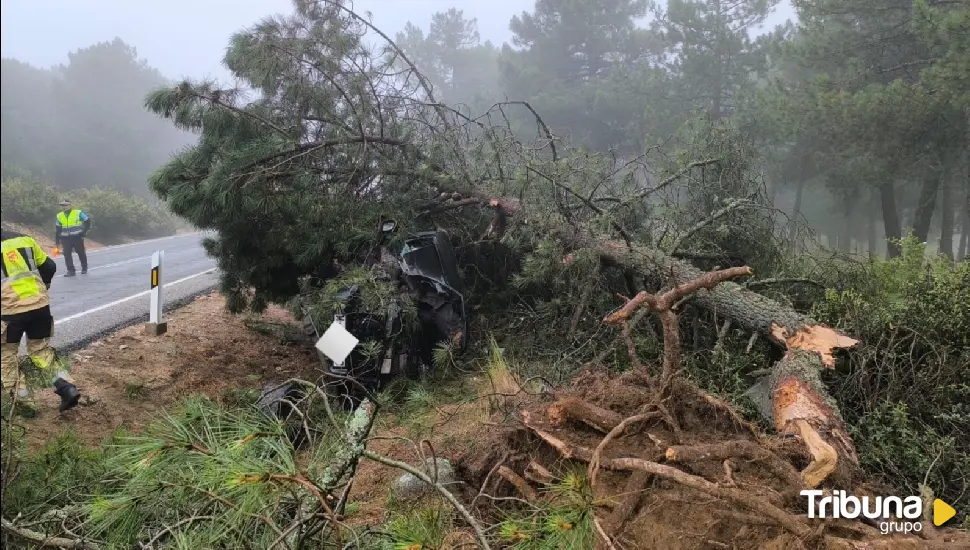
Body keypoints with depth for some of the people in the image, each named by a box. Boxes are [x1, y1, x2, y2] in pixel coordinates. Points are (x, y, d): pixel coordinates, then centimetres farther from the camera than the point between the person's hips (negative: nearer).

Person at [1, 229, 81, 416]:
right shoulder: (25, 240, 12)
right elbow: (49, 267, 18)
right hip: (40, 304, 5)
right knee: (41, 349, 19)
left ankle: (23, 403, 14)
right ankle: (67, 389, 4)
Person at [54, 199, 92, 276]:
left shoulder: (78, 213, -5)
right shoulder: (59, 216, 8)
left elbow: (87, 220, 2)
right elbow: (57, 229, 13)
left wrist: (85, 231, -5)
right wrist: (57, 240, 9)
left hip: (77, 237, -3)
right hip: (66, 238, 3)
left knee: (81, 253, 7)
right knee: (67, 254, -5)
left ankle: (84, 268, 24)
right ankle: (70, 271, -1)